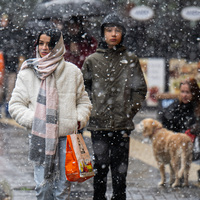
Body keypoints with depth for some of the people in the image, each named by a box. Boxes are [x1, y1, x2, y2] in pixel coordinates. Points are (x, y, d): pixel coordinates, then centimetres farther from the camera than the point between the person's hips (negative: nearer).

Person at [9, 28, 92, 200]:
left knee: (63, 186, 2)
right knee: (43, 185, -1)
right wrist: (33, 120, -10)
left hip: (67, 136, 1)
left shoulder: (72, 72, 7)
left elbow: (84, 101, 17)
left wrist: (79, 120, -2)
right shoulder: (27, 73, 5)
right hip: (40, 136, 0)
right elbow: (16, 105, 5)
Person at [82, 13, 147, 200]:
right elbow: (84, 88, 12)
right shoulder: (92, 60, 7)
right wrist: (91, 110, 2)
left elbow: (140, 89, 11)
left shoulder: (131, 60, 7)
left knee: (120, 169, 3)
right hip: (98, 123, 0)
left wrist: (130, 111, 1)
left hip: (122, 125, 0)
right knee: (100, 165, 1)